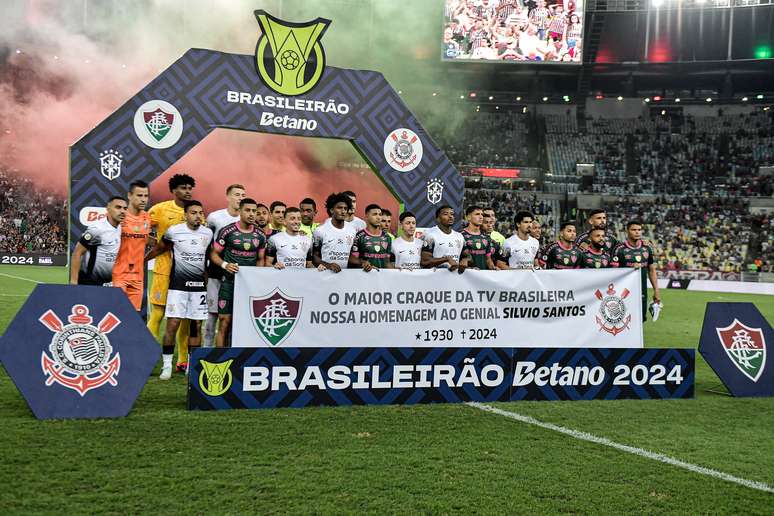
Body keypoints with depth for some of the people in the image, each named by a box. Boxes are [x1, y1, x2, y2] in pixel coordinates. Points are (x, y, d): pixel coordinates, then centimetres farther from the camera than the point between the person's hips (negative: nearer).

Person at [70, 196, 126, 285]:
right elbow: (77, 252, -15)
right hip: (87, 281, -7)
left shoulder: (121, 228, 6)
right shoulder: (97, 228, -16)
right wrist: (73, 281, -18)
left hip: (106, 282, 7)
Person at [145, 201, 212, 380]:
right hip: (178, 285, -3)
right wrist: (142, 259, 21)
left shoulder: (208, 233, 5)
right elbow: (159, 248, 12)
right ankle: (167, 365, 0)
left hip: (199, 286, 3)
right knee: (172, 324, -8)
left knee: (196, 325, 4)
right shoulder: (174, 231, -4)